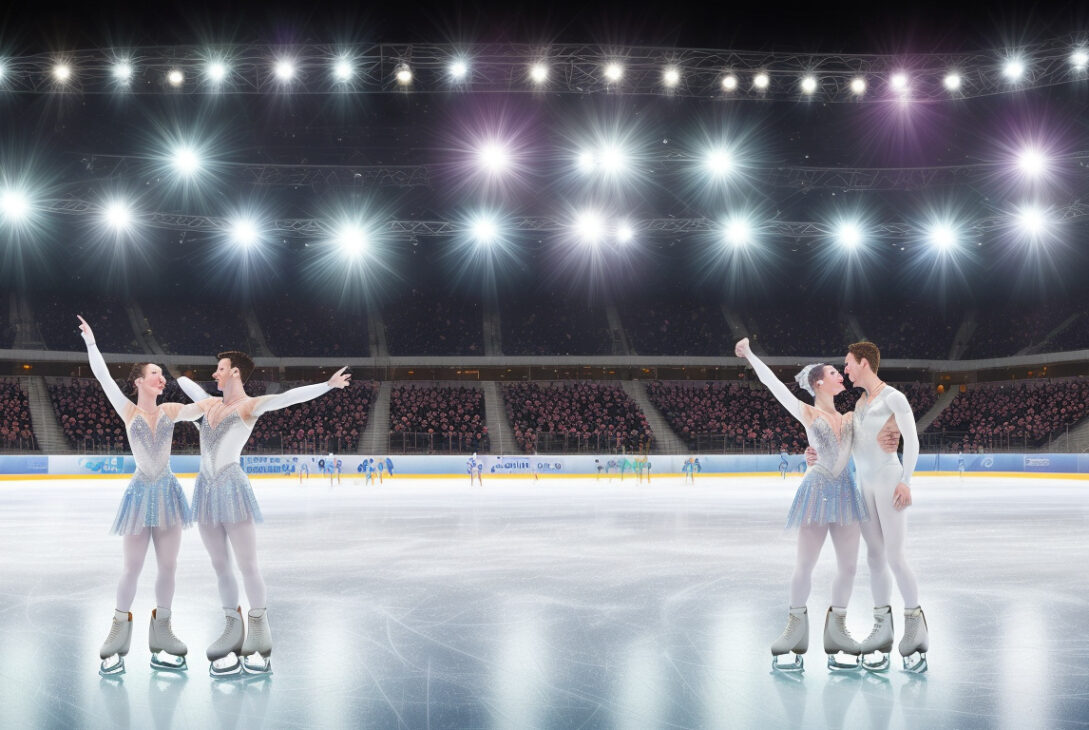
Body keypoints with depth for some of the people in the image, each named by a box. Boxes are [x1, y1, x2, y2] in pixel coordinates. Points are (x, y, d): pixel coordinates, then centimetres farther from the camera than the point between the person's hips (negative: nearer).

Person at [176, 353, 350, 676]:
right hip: (206, 489, 7)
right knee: (220, 565, 8)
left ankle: (259, 629, 1)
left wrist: (329, 384, -30)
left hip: (232, 488, -7)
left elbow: (289, 397, -17)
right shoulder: (210, 404, 18)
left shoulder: (249, 406, -2)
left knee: (247, 563, -5)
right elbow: (188, 384, 40)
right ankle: (234, 628, 14)